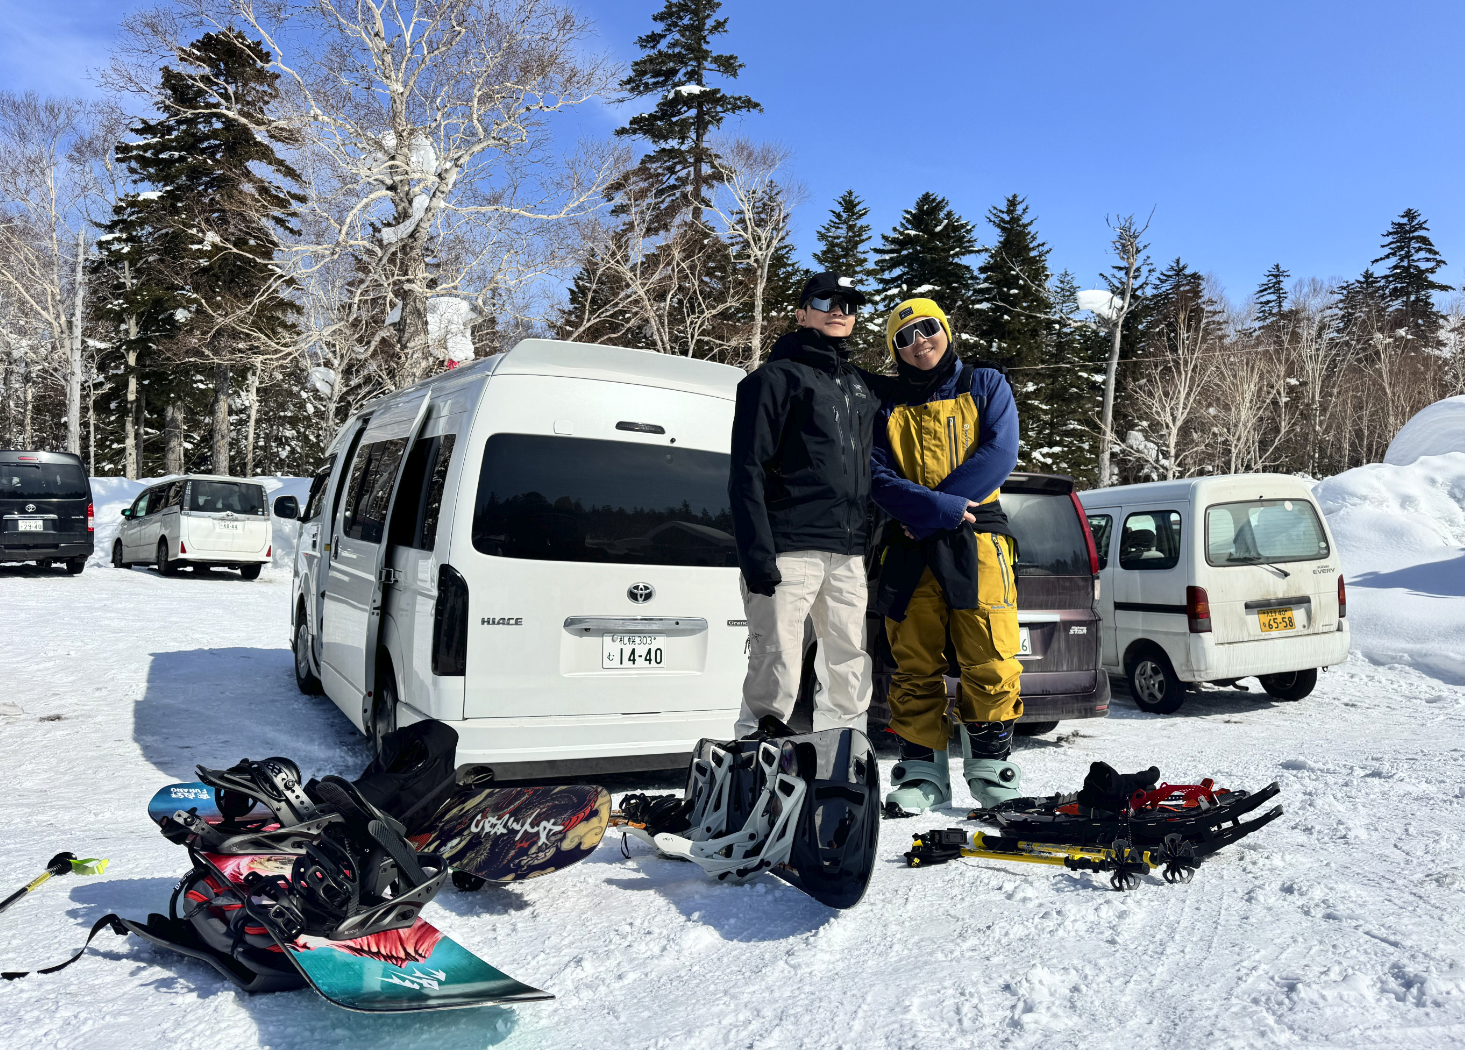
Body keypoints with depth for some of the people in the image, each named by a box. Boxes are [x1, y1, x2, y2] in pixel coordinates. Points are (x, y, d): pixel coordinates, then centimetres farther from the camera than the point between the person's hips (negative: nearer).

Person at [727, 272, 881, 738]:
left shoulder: (863, 387, 22)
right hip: (789, 550, -6)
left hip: (849, 555, 7)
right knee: (776, 674, -9)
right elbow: (747, 472, -7)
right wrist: (756, 553, -18)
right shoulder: (777, 377, 2)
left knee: (853, 673, 8)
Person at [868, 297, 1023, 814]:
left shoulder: (985, 385, 12)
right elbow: (878, 478, 1)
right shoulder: (887, 407, 14)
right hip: (910, 547, 2)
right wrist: (942, 506, -17)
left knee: (991, 664, -6)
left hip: (977, 540, -1)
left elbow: (999, 453, -3)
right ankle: (922, 771, 12)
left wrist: (925, 513, -10)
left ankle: (990, 768, 9)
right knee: (915, 665, 2)